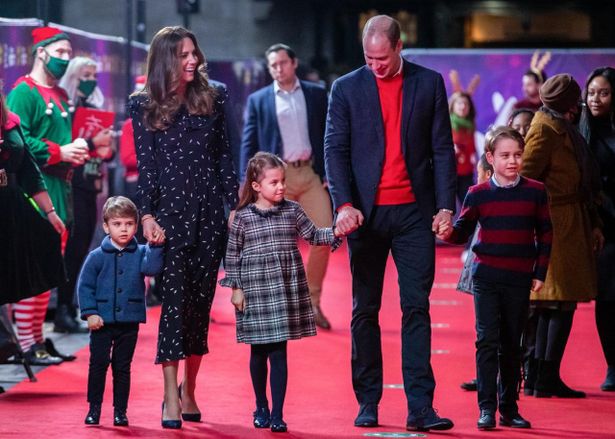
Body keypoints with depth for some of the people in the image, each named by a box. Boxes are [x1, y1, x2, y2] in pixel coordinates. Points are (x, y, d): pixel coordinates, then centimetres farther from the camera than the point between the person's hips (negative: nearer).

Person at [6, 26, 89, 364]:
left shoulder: (62, 97, 20)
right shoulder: (24, 92, -8)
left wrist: (78, 150, 6)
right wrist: (60, 152, -17)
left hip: (60, 190, 9)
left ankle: (37, 337, 16)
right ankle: (25, 343, -9)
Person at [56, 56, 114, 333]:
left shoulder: (94, 108, 17)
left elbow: (104, 151, 21)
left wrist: (107, 150, -1)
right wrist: (93, 143, -17)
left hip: (90, 186, 8)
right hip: (72, 185, -8)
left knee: (81, 248, 8)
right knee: (73, 247, -11)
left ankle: (68, 310, 13)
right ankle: (63, 312, -10)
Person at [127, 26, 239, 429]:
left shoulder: (212, 98, 9)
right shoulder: (144, 106, 2)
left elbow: (224, 156, 11)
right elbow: (145, 164, -1)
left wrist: (235, 205, 6)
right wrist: (147, 215, -9)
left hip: (209, 212, 3)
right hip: (170, 212, -3)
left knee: (201, 300, 5)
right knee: (175, 299, -8)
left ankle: (189, 392, 16)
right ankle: (171, 398, -7)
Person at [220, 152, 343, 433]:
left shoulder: (292, 211, 3)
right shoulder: (243, 217, -3)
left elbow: (312, 236, 10)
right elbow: (232, 255, 1)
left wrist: (335, 233, -7)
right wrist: (236, 288, -1)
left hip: (287, 291, 1)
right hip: (256, 293, -1)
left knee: (279, 354, -1)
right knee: (259, 352, 10)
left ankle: (277, 414, 0)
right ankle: (261, 408, 27)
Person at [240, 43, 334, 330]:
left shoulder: (316, 94, 9)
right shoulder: (258, 100, 7)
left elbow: (329, 135, 10)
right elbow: (249, 144, 5)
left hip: (312, 173, 1)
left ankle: (312, 302, 4)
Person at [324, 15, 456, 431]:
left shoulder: (429, 84, 5)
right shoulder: (346, 88, 4)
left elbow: (442, 148, 5)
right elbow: (335, 150, 0)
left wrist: (445, 205, -3)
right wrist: (344, 204, -13)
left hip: (414, 211, 0)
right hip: (366, 212, 0)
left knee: (417, 307, -4)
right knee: (365, 311, 5)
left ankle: (420, 407, -7)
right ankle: (368, 402, 12)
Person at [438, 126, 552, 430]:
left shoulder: (535, 192, 3)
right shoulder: (478, 195, 0)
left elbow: (545, 234, 9)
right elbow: (463, 231, 5)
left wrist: (540, 273, 4)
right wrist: (448, 233, -17)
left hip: (520, 280, 1)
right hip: (486, 277, -1)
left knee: (511, 345, 9)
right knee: (487, 341, -7)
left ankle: (509, 409, 16)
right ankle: (487, 408, -6)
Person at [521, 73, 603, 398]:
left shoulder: (562, 129, 20)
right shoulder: (546, 130, -10)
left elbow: (583, 182, 21)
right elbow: (526, 179, -16)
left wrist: (592, 224, 15)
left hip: (571, 224, 10)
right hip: (558, 225, -10)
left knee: (551, 305, 9)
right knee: (561, 302, -9)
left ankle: (543, 378, 12)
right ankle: (547, 379, -9)